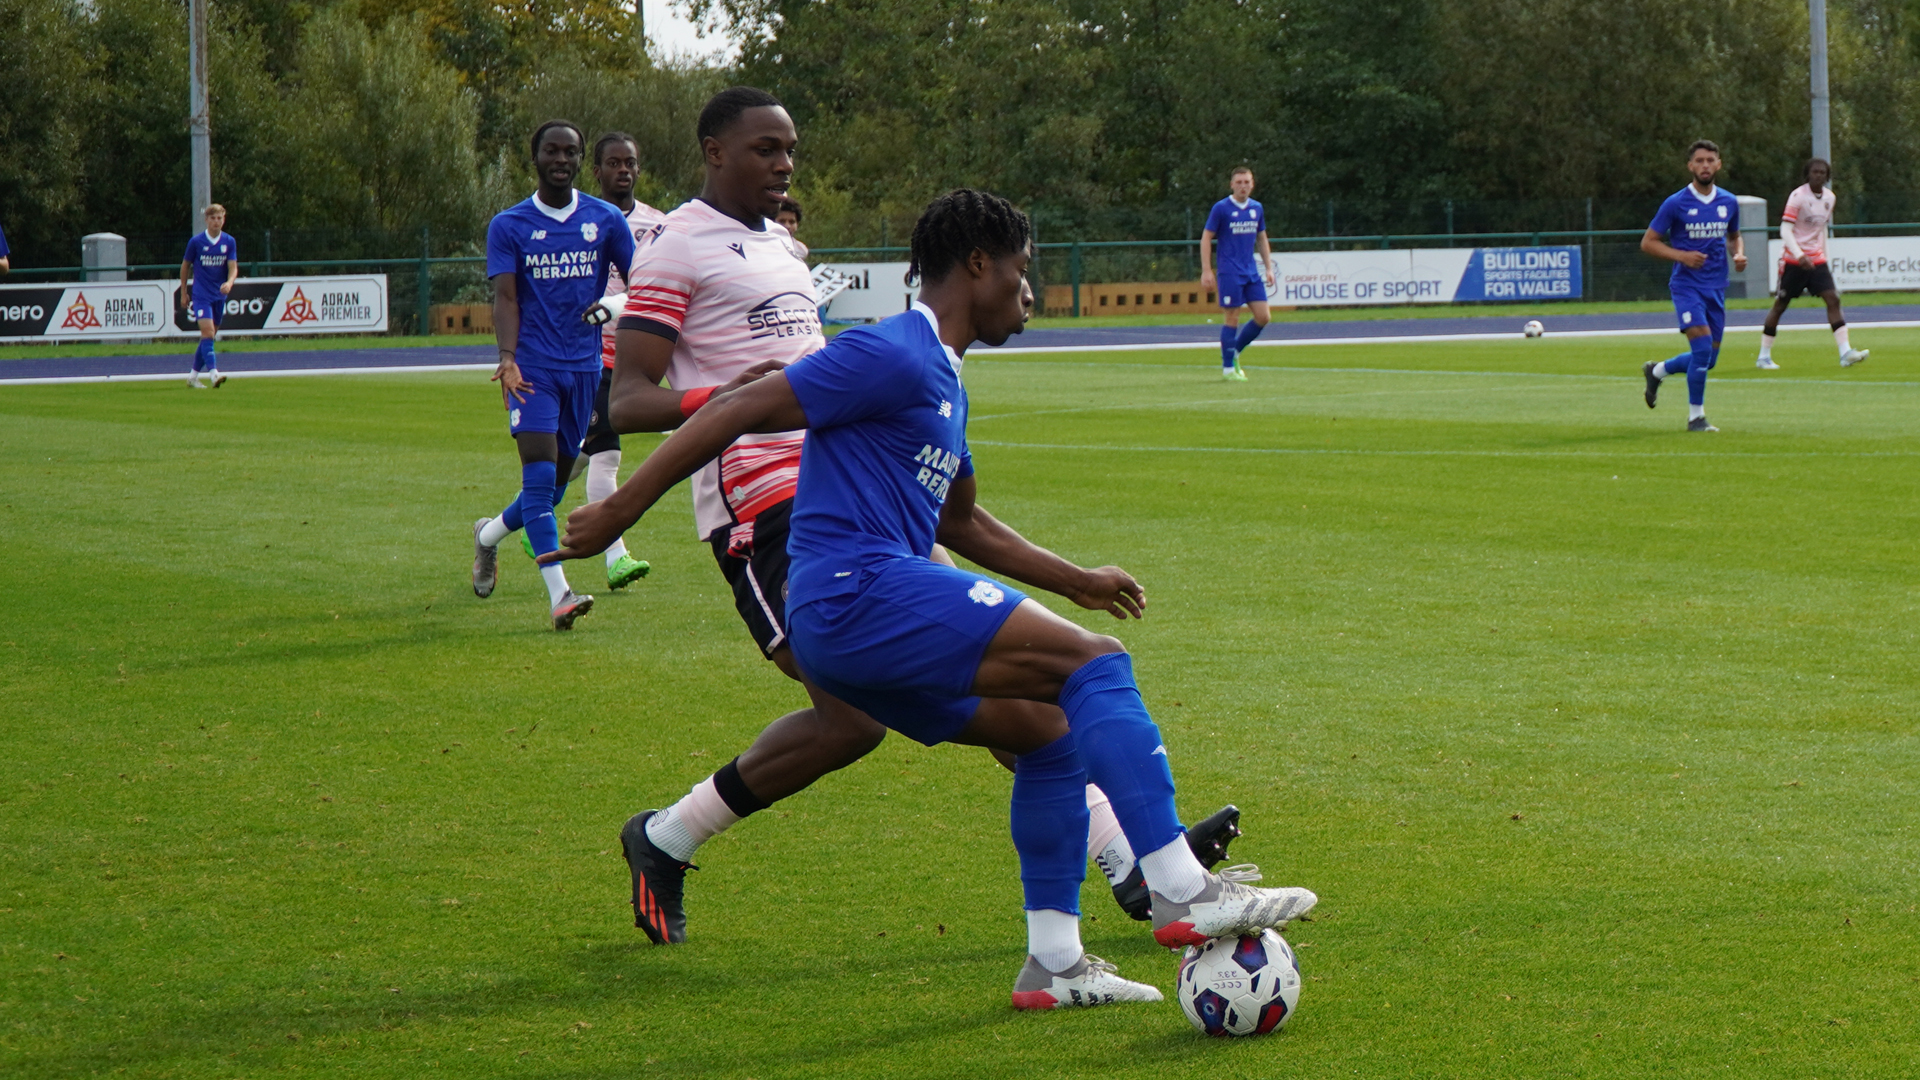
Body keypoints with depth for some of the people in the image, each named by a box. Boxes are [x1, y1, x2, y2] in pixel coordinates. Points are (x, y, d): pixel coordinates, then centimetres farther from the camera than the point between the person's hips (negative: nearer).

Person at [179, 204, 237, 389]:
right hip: (201, 295, -4)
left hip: (220, 296, 4)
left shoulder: (229, 242, 2)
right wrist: (184, 293, 10)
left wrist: (229, 283, -25)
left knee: (209, 336, 9)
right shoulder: (196, 241, -4)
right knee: (208, 332, -19)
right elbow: (185, 266, 7)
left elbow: (233, 268, -3)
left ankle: (193, 376, 21)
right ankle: (213, 374, -28)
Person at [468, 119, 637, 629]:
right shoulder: (508, 226, 2)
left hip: (584, 365, 3)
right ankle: (558, 596, -21)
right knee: (540, 474, -18)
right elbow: (505, 297, -7)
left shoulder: (606, 220, 7)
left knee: (555, 484, 10)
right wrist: (508, 356, -23)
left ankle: (489, 535, 40)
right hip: (533, 366, -3)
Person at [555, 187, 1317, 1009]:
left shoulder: (942, 378, 23)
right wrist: (619, 510, -13)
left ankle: (1054, 961, 14)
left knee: (1048, 728, 13)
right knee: (1095, 662, -14)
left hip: (843, 630, 10)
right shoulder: (893, 356, -8)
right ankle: (1182, 894, -20)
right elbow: (738, 412, -11)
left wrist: (1077, 582, 36)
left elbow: (960, 522, 37)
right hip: (855, 590, -10)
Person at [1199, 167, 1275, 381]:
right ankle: (1228, 368, 4)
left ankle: (1235, 352, 18)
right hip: (1230, 273, -6)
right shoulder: (1221, 208, -6)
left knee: (1263, 317, 0)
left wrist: (1268, 267, 14)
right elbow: (1206, 238, -4)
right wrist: (1206, 271, -11)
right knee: (1233, 319, -5)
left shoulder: (1257, 209, 10)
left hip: (1252, 273, 6)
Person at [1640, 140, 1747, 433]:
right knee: (1703, 346, -19)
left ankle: (1656, 370, 36)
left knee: (1708, 359, 8)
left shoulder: (1729, 202, 6)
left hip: (1716, 287, 5)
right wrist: (1681, 255, -18)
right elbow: (1648, 242, -3)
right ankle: (1696, 416, -6)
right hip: (1687, 285, -5)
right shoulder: (1676, 203, -8)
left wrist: (1739, 254, 0)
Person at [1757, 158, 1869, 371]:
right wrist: (1800, 256, -29)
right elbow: (1785, 230, -17)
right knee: (1780, 305, 1)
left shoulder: (1829, 197, 9)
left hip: (1816, 259, 6)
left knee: (1833, 299, -9)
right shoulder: (1798, 196, -11)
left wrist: (1824, 256, 20)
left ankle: (1845, 353, -15)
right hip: (1793, 260, -6)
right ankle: (1763, 357, 12)